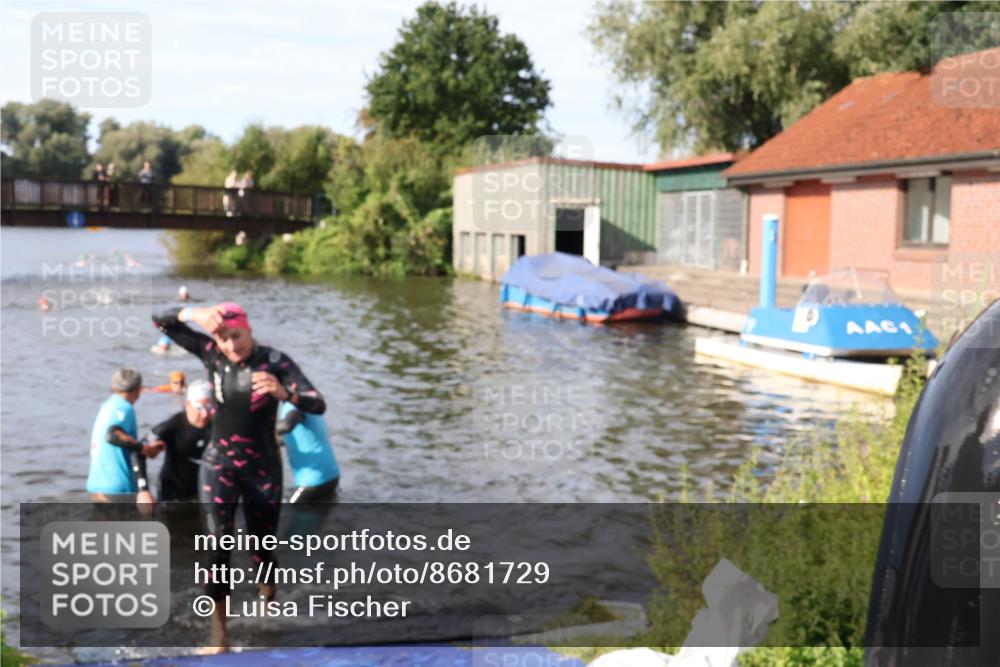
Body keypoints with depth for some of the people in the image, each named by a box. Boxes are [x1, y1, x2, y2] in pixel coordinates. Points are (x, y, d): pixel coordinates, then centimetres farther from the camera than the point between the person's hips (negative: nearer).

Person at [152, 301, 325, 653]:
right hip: (218, 464, 1)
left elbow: (318, 405, -24)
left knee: (262, 547, 10)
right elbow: (161, 321, -8)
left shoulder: (276, 360, -15)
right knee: (217, 545, -10)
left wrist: (283, 393, -44)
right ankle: (219, 629, 1)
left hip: (262, 467, -1)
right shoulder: (211, 353, -6)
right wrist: (194, 313, -30)